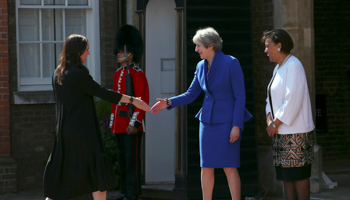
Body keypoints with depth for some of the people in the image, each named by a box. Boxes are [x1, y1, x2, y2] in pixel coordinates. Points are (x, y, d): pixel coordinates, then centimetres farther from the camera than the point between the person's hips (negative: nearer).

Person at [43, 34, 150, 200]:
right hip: (83, 131, -8)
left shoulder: (57, 74, 8)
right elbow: (103, 93, -13)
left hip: (64, 130, 8)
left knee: (59, 172, 10)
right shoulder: (79, 74, -16)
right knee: (99, 173, 1)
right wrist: (132, 100, -7)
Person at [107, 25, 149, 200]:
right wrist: (113, 122, 19)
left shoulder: (137, 74, -11)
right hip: (119, 124, 9)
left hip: (131, 125, -9)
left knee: (132, 159, -5)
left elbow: (143, 100, -15)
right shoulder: (118, 73, 15)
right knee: (121, 158, 12)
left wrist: (135, 122, -20)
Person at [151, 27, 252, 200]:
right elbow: (190, 95, 13)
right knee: (206, 167, 5)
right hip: (208, 121, 6)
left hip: (228, 121, -6)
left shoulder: (231, 63, -11)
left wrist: (236, 126, -17)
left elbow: (240, 96, -12)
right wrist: (168, 103, -3)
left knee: (229, 167, -7)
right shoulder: (201, 67, 8)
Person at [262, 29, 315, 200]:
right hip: (281, 131, 9)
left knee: (298, 173, -7)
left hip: (295, 130, -9)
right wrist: (269, 119, 1)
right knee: (285, 175, 7)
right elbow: (271, 99, 19)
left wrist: (276, 123, -15)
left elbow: (293, 99, -19)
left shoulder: (293, 66, -12)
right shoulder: (278, 68, 16)